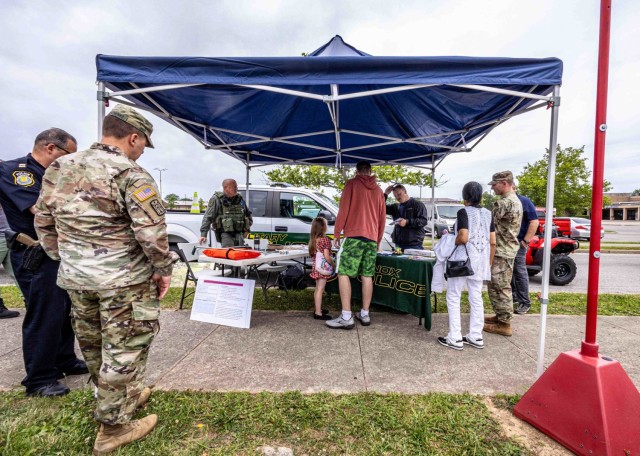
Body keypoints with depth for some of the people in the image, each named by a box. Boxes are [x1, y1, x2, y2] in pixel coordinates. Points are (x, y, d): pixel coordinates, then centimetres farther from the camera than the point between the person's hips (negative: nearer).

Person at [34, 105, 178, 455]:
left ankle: (124, 396, 43)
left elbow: (43, 220, 13)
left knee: (93, 344, 22)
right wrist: (164, 268, -9)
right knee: (124, 349, 6)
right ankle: (113, 427, 18)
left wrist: (66, 260, 21)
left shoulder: (59, 168, 8)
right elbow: (151, 231, -21)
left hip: (76, 277, 8)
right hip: (124, 280, -8)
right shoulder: (131, 174, -15)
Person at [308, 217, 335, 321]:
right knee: (320, 290, -7)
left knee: (317, 289, 18)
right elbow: (326, 257, -20)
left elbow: (311, 254, 11)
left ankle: (318, 309, 29)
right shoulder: (325, 240, -16)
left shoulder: (313, 240, 7)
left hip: (315, 267, 8)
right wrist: (334, 265, -9)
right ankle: (318, 313, -5)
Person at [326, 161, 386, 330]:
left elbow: (343, 209, -5)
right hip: (372, 238, 6)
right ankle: (365, 314, 12)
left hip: (354, 236, -6)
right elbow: (382, 218, 20)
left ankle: (346, 317, -11)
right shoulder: (378, 190, 19)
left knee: (343, 273, -6)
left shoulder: (352, 183, 3)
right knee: (367, 276, 8)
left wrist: (336, 233, 1)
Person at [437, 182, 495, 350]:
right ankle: (475, 337, 20)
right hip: (479, 261, 7)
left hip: (462, 260, -6)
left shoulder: (464, 212, -10)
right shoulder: (487, 213, 9)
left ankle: (455, 338, 3)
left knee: (453, 298, 2)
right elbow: (493, 242, 8)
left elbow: (463, 237, -22)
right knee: (476, 298, 13)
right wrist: (489, 263, 16)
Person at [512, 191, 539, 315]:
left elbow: (535, 222, -10)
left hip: (518, 243, -6)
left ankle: (525, 302, 7)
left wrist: (526, 241, -15)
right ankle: (513, 297, 26)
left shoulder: (524, 201, -6)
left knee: (520, 272, -2)